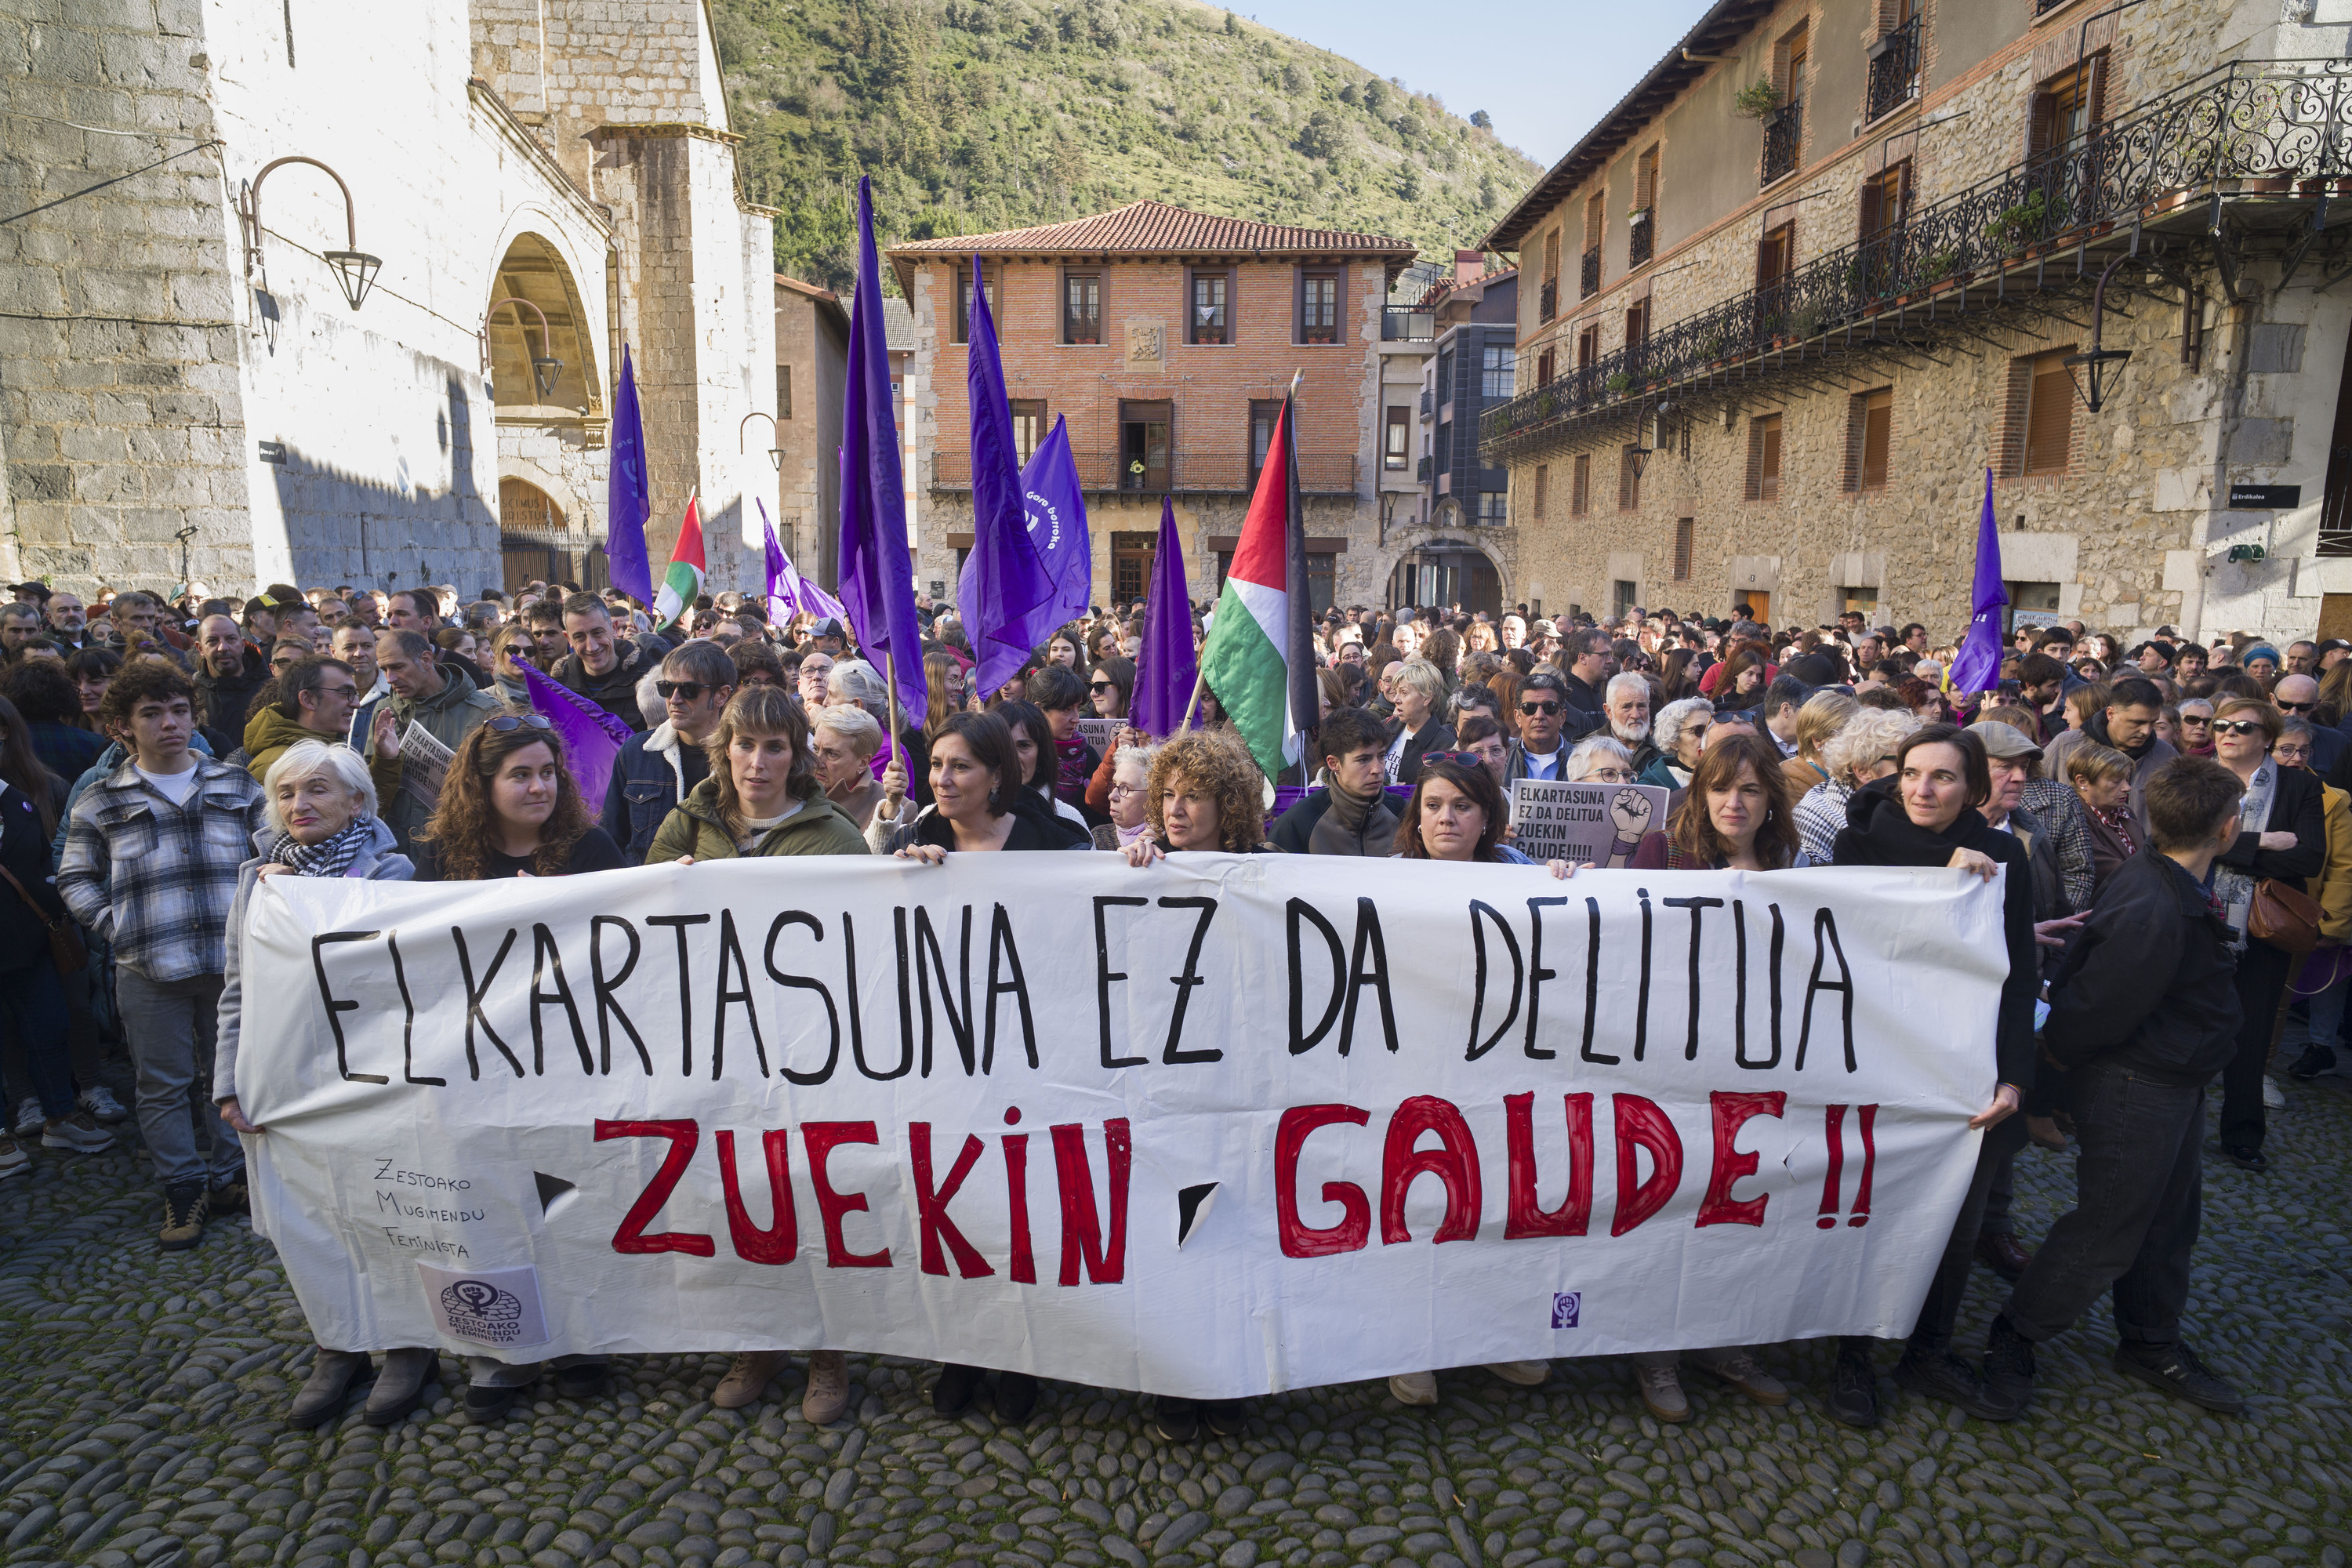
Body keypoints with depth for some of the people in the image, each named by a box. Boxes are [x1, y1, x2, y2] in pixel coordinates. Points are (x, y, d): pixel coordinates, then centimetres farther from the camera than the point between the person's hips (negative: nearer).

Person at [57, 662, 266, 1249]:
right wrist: (115, 926, -1)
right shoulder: (100, 801, 6)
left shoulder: (236, 785, 8)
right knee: (164, 1084, 7)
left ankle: (228, 1176, 25)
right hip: (148, 970, 0)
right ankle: (183, 1188, 20)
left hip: (233, 959, 1)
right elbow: (75, 878, 12)